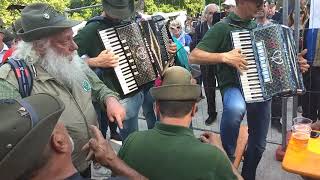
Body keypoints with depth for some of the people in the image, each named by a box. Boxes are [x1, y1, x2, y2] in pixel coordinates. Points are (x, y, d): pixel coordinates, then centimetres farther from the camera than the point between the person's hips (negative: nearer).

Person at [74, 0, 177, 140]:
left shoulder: (130, 22, 10)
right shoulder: (93, 29, -10)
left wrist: (168, 50, 9)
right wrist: (96, 62, -27)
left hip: (150, 85, 6)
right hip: (126, 94, -6)